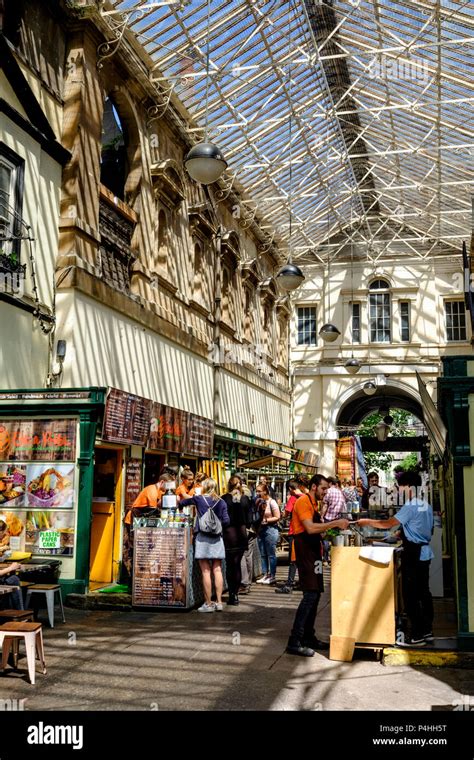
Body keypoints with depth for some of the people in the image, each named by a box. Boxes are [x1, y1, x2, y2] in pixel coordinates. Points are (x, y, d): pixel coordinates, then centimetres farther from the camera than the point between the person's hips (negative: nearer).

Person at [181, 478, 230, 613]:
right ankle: (219, 602, 8)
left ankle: (208, 604, 1)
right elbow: (226, 521, -1)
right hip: (217, 538, 3)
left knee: (206, 571, -2)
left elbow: (182, 503, 14)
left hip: (202, 537, -3)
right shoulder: (221, 502, 5)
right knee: (217, 570, 6)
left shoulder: (198, 498, 0)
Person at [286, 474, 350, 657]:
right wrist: (334, 523, -22)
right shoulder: (303, 501, -13)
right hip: (304, 553, -10)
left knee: (315, 594, 12)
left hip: (313, 553, 10)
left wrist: (335, 525, 7)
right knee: (310, 594, -14)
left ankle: (309, 637, 22)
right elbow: (310, 528, -24)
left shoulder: (313, 503, 19)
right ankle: (294, 642, -12)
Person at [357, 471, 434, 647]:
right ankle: (427, 630, 20)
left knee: (410, 594, -5)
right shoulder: (426, 505, 11)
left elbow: (388, 523, -18)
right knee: (423, 591, 14)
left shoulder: (410, 507, -16)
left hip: (413, 554, -9)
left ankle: (417, 636, -3)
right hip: (425, 552, 9)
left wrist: (367, 521, -6)